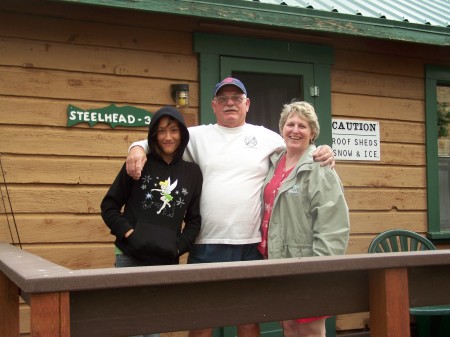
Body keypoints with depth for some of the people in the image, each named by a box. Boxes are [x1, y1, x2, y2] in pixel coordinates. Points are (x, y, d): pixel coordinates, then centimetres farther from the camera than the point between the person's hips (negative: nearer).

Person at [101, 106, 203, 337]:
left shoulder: (192, 172, 6)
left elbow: (194, 220, 8)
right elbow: (109, 206, 3)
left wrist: (179, 247, -5)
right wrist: (127, 232, -11)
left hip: (167, 261, 2)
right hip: (130, 257, -2)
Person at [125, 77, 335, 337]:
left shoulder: (267, 137, 8)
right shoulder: (198, 136, 8)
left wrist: (323, 153, -6)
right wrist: (138, 148, -9)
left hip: (252, 245, 1)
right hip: (207, 244, 0)